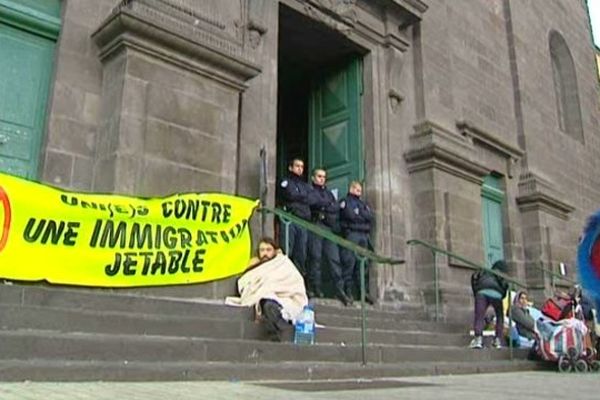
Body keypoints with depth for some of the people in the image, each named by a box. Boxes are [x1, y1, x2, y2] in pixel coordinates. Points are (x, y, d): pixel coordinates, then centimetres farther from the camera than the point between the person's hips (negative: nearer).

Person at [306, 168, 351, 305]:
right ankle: (315, 287, -4)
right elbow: (311, 201, -8)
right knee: (315, 257, -9)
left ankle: (339, 289, -6)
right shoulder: (310, 191, 13)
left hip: (329, 227, 4)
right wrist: (328, 204, 2)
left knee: (334, 258, -4)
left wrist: (323, 206, -2)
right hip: (315, 226, -4)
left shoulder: (328, 193, 29)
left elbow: (337, 207, 14)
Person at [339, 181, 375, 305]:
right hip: (350, 234, -5)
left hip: (363, 235, 6)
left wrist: (358, 214, -1)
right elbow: (350, 215, -8)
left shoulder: (363, 204, 28)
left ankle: (365, 290, -2)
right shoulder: (345, 201, 9)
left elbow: (370, 217, 11)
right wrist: (363, 217, 6)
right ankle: (348, 291, -10)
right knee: (349, 262, -11)